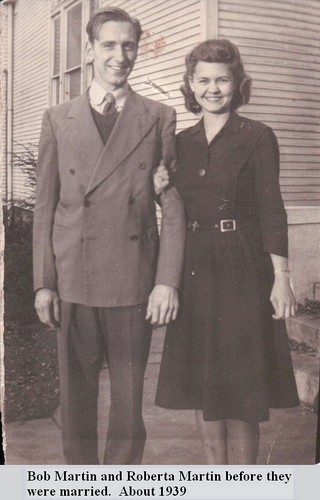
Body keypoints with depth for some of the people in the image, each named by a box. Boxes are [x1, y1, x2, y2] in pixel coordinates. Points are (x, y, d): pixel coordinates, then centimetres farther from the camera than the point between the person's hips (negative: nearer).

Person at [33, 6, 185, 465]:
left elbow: (174, 205, 1)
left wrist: (168, 281, -7)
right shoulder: (57, 119, 10)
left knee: (128, 399, 7)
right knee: (75, 395, 11)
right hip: (72, 279, 2)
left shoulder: (159, 119, 6)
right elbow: (45, 207, 7)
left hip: (134, 281, -1)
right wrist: (43, 283, 2)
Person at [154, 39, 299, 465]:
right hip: (195, 269, 5)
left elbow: (271, 211, -7)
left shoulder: (258, 138, -3)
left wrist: (281, 278, -12)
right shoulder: (183, 142, 10)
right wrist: (161, 191, -7)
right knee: (202, 382, 11)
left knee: (241, 383, 2)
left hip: (242, 269, -5)